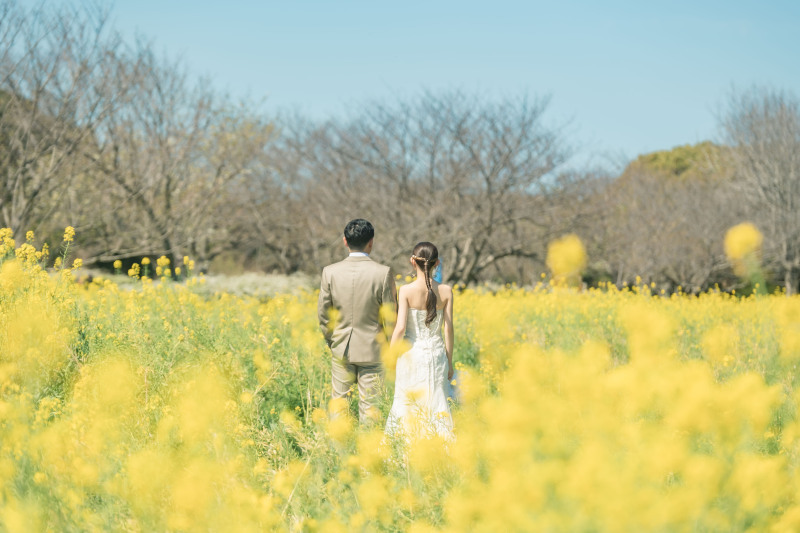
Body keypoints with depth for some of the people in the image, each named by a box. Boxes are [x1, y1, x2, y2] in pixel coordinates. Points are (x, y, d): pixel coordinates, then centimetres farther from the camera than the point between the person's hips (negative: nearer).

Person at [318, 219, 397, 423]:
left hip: (341, 350, 2)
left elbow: (323, 314, 2)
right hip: (372, 350, -2)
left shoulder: (330, 272, -5)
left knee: (338, 402, 13)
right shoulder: (383, 273, -13)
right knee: (369, 407, 6)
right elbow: (390, 316, -8)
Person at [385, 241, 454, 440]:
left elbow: (400, 328, -15)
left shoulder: (406, 291, -12)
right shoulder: (446, 291, -4)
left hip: (412, 356, -2)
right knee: (436, 406, 9)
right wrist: (449, 363, 8)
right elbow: (448, 329, -1)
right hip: (436, 354, 2)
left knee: (409, 407, 7)